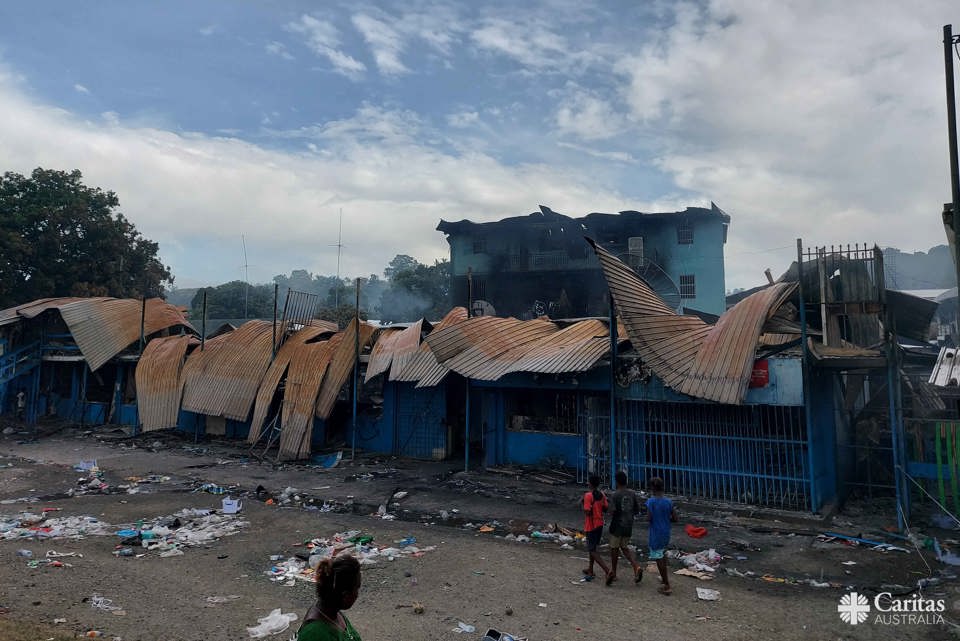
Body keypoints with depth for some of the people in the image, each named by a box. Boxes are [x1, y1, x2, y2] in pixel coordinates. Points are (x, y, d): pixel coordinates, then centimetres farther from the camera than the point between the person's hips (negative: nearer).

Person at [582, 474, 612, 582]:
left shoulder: (588, 495, -20)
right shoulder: (602, 495, 2)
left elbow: (587, 512, -23)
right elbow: (606, 508, 6)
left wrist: (583, 504, -6)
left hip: (591, 526, -8)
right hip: (600, 524, 8)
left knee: (593, 550, -2)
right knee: (594, 547, 22)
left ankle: (607, 571, -16)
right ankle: (590, 570, 34)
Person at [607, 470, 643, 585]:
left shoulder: (615, 495, -17)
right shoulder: (632, 493, -1)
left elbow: (613, 511, -23)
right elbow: (637, 510, 3)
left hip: (617, 526, -5)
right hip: (629, 526, 5)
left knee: (614, 548, 10)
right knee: (625, 547, 18)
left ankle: (613, 573, 19)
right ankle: (637, 567, -1)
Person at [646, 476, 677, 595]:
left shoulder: (651, 501, -16)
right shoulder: (669, 502, -3)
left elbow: (649, 518, -21)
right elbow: (674, 519, 1)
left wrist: (651, 518, 1)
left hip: (656, 534, -6)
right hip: (666, 533, 6)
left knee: (659, 558, 1)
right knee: (663, 554, 27)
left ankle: (667, 586, 1)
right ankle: (665, 577, 34)